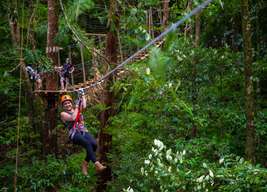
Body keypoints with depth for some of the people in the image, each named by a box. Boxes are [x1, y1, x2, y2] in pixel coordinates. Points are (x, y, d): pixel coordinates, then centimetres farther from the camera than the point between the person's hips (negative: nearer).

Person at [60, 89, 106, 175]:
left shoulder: (75, 110, 25)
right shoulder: (63, 114, 10)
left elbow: (84, 106, 5)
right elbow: (72, 118, -9)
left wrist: (82, 95, 12)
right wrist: (77, 106, 1)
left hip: (83, 131, 5)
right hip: (74, 134, -5)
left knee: (94, 144, -25)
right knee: (87, 143, -34)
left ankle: (85, 164, -11)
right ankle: (96, 164, -43)